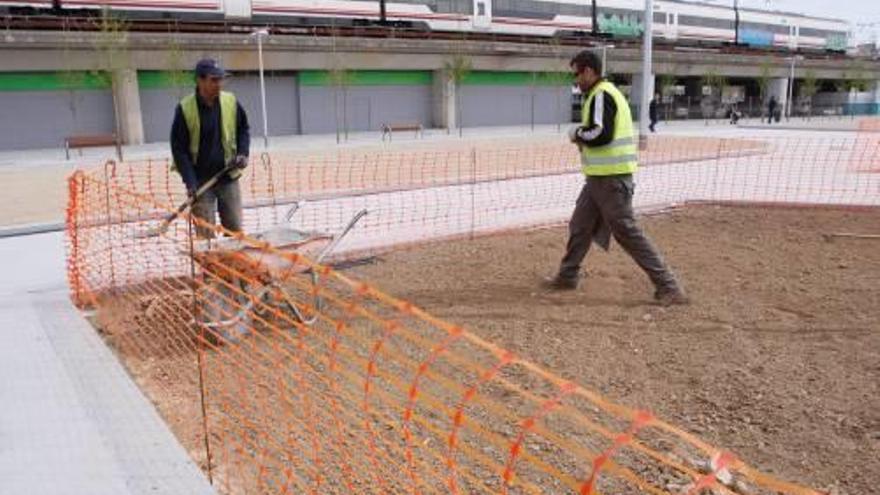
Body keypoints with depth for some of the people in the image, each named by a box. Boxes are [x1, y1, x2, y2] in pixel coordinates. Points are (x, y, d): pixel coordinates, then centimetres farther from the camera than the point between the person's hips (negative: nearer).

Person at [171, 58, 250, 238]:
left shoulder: (231, 101, -3)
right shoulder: (185, 109, -11)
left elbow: (244, 129, 14)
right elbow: (179, 149, -8)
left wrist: (243, 152, -4)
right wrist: (190, 182, -15)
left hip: (229, 178, 3)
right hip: (201, 181, -3)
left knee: (236, 230, 9)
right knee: (205, 234, -1)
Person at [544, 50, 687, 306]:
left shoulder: (601, 95, -14)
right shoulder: (608, 93, 18)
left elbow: (601, 133, -25)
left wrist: (577, 134, -8)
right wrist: (584, 137, 7)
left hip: (610, 178, -11)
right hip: (602, 176, 11)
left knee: (627, 231, -8)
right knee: (580, 226, 17)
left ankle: (668, 287, -3)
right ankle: (567, 276, 30)